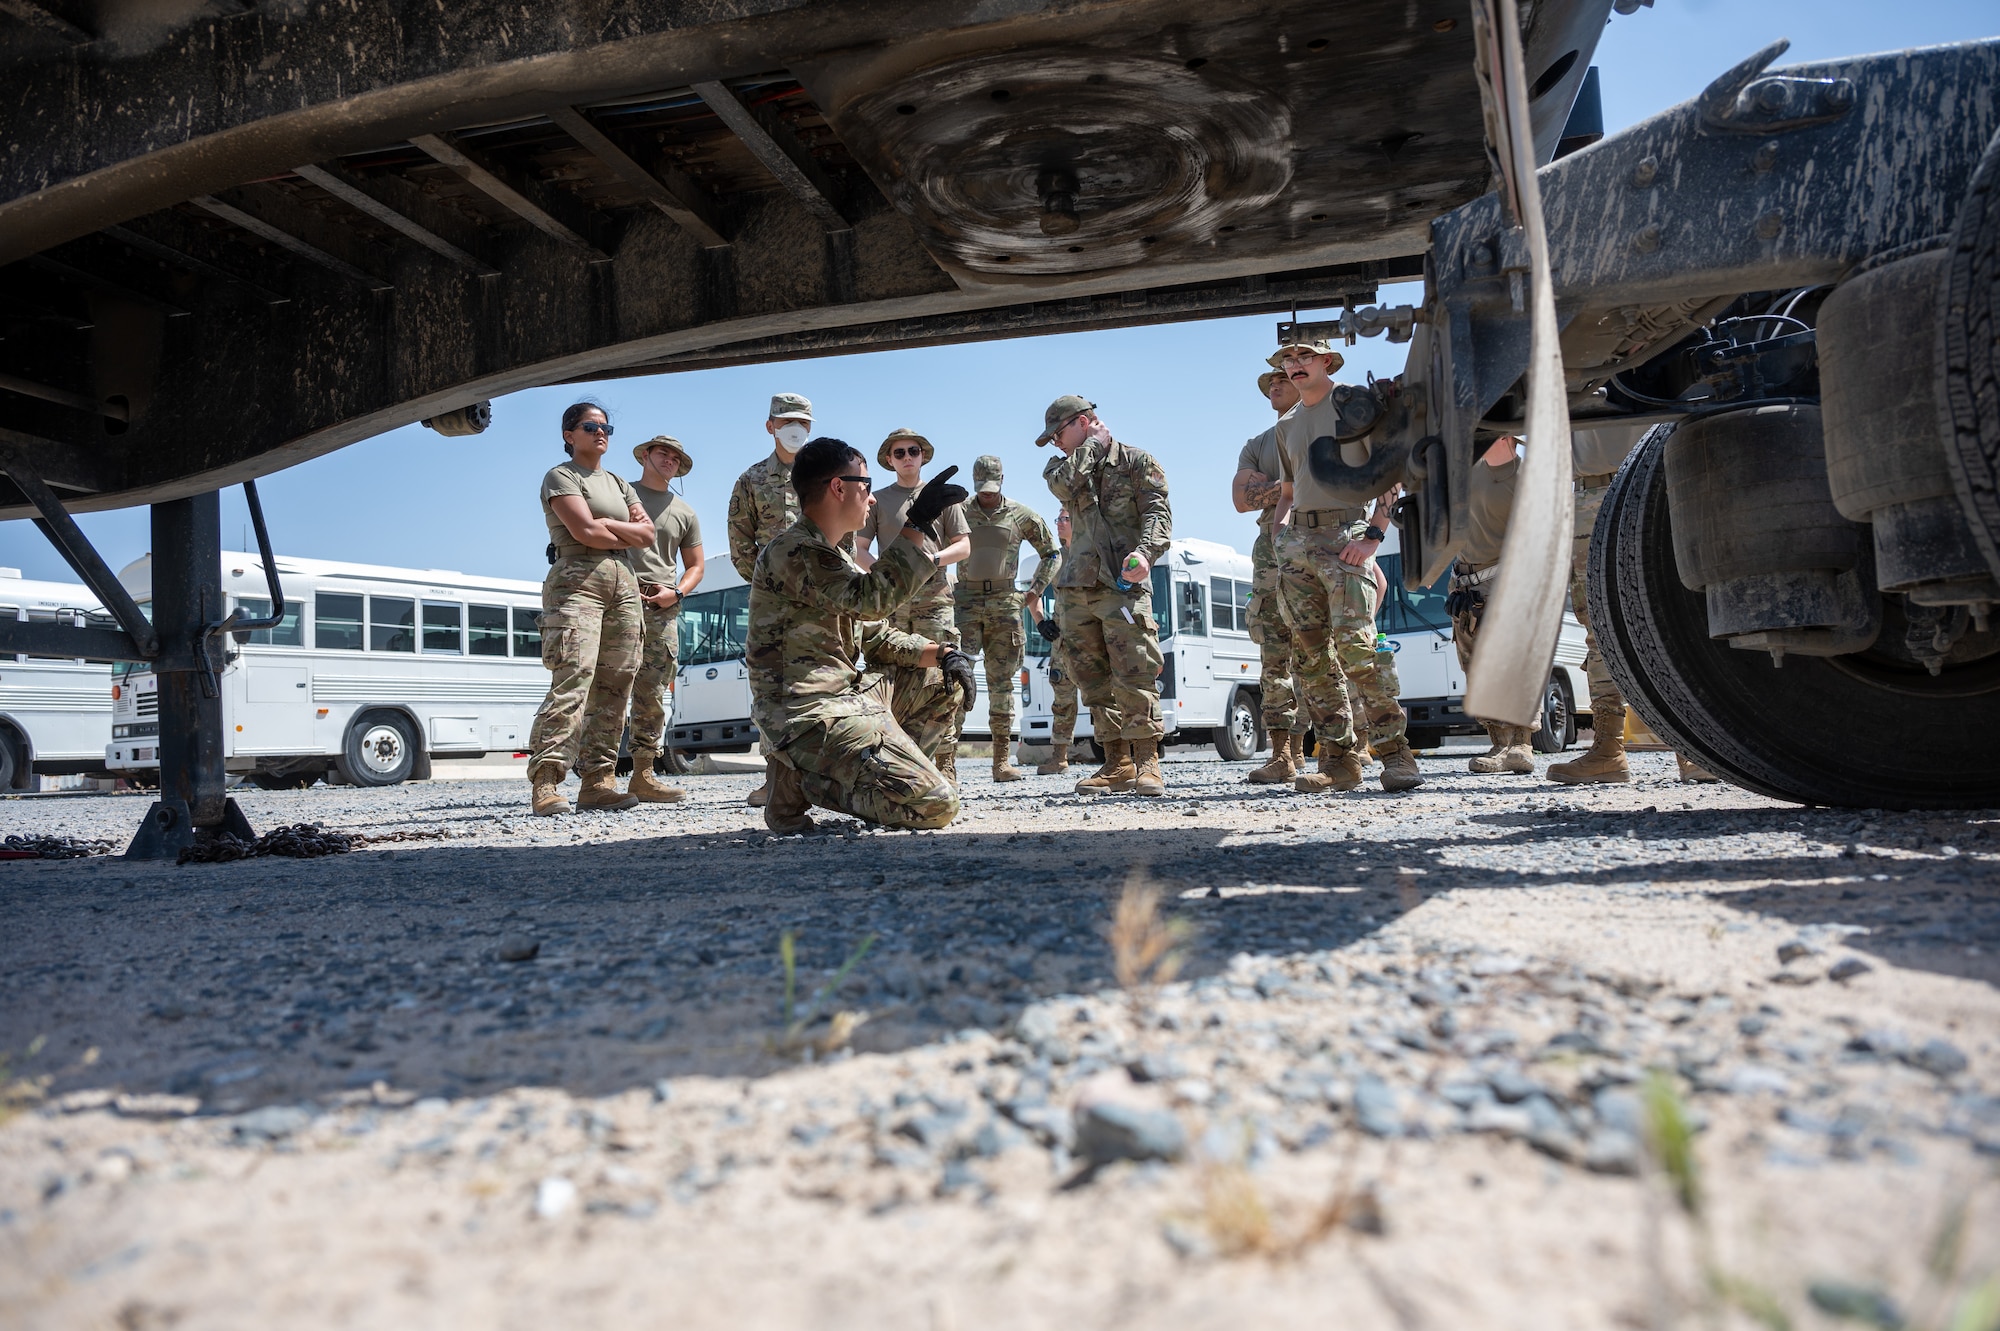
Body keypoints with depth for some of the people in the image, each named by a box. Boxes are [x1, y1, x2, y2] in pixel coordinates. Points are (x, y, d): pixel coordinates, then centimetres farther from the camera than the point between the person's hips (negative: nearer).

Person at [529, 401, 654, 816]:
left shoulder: (618, 483, 25)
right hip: (578, 582, -7)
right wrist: (625, 533, 4)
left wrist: (606, 524, -2)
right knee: (572, 679, -20)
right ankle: (546, 782, -25)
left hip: (624, 586, 7)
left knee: (613, 687, 0)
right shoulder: (560, 477, 4)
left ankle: (598, 781, 1)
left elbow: (647, 534, 12)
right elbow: (585, 531, -11)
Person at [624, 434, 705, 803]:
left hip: (663, 608, 4)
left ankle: (643, 775, 5)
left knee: (653, 696, 2)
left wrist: (676, 593, 2)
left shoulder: (685, 512, 22)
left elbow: (695, 565, 23)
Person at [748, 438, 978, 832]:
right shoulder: (794, 550, -15)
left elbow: (877, 636, 20)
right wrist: (917, 525, -26)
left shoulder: (832, 554, 18)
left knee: (948, 686, 19)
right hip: (813, 713, -10)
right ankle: (806, 784, -2)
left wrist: (941, 653, 4)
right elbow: (871, 598, -31)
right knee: (935, 805, -19)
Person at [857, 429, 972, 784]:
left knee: (940, 684, -9)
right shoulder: (878, 500, 16)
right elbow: (859, 551, 11)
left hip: (934, 599, -1)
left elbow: (963, 546, 10)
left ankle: (945, 765, -9)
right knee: (892, 683, -2)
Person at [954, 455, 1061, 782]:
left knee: (1002, 683, 3)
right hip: (966, 603, -1)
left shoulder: (1022, 516, 7)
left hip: (1005, 604, 1)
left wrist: (1037, 589, 6)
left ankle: (1001, 762, 6)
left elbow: (1052, 553, 16)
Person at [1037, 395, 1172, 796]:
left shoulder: (1137, 461, 6)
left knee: (1134, 675, -12)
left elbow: (1158, 512, -5)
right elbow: (1064, 485, -4)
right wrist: (1092, 446, 6)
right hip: (1077, 589, 6)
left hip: (1123, 585, -5)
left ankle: (1146, 762, -8)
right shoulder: (1066, 467, 20)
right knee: (1094, 680, 4)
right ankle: (1116, 763, 9)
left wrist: (1144, 552, -23)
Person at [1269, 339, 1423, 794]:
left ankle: (1395, 751, -11)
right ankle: (1340, 759, 5)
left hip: (1345, 534, -6)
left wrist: (1373, 535, -13)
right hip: (1299, 540, 6)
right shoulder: (1287, 424, 22)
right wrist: (1282, 537, 10)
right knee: (1309, 654, 0)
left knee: (1355, 644, -19)